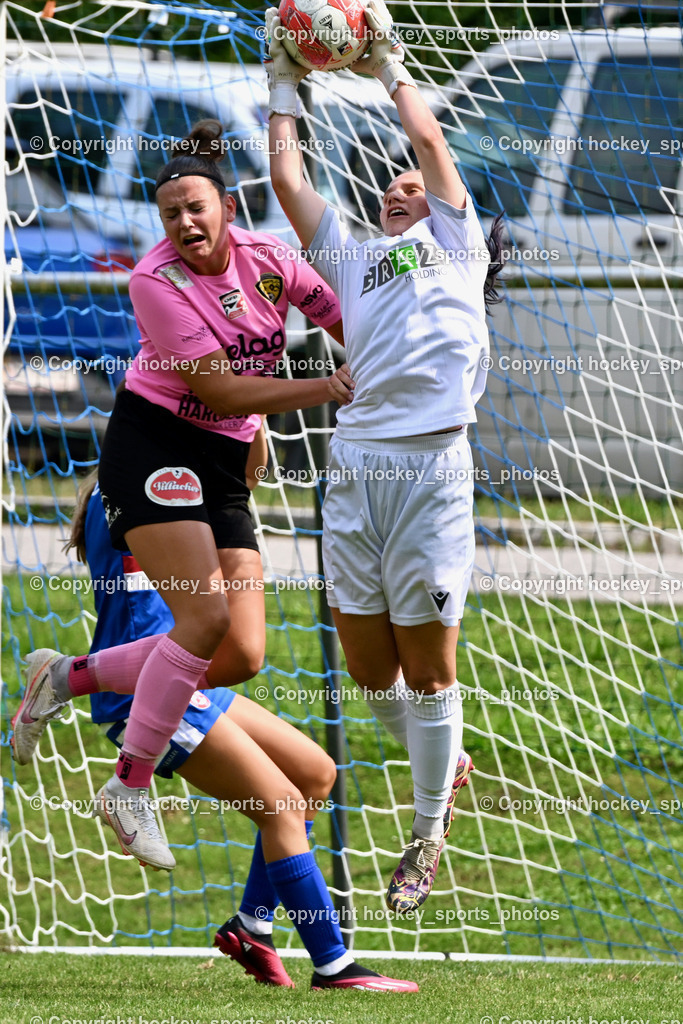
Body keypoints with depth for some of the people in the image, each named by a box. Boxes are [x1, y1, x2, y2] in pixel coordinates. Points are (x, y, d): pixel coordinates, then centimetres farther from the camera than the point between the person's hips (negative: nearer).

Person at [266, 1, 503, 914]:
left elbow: (429, 138, 10)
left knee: (426, 668, -1)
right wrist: (284, 85, 24)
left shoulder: (455, 245, 15)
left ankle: (428, 838, 9)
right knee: (369, 668, 7)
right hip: (353, 468, 4)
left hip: (429, 468, -4)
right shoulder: (351, 258, 25)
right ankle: (446, 764, 32)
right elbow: (287, 179, 21)